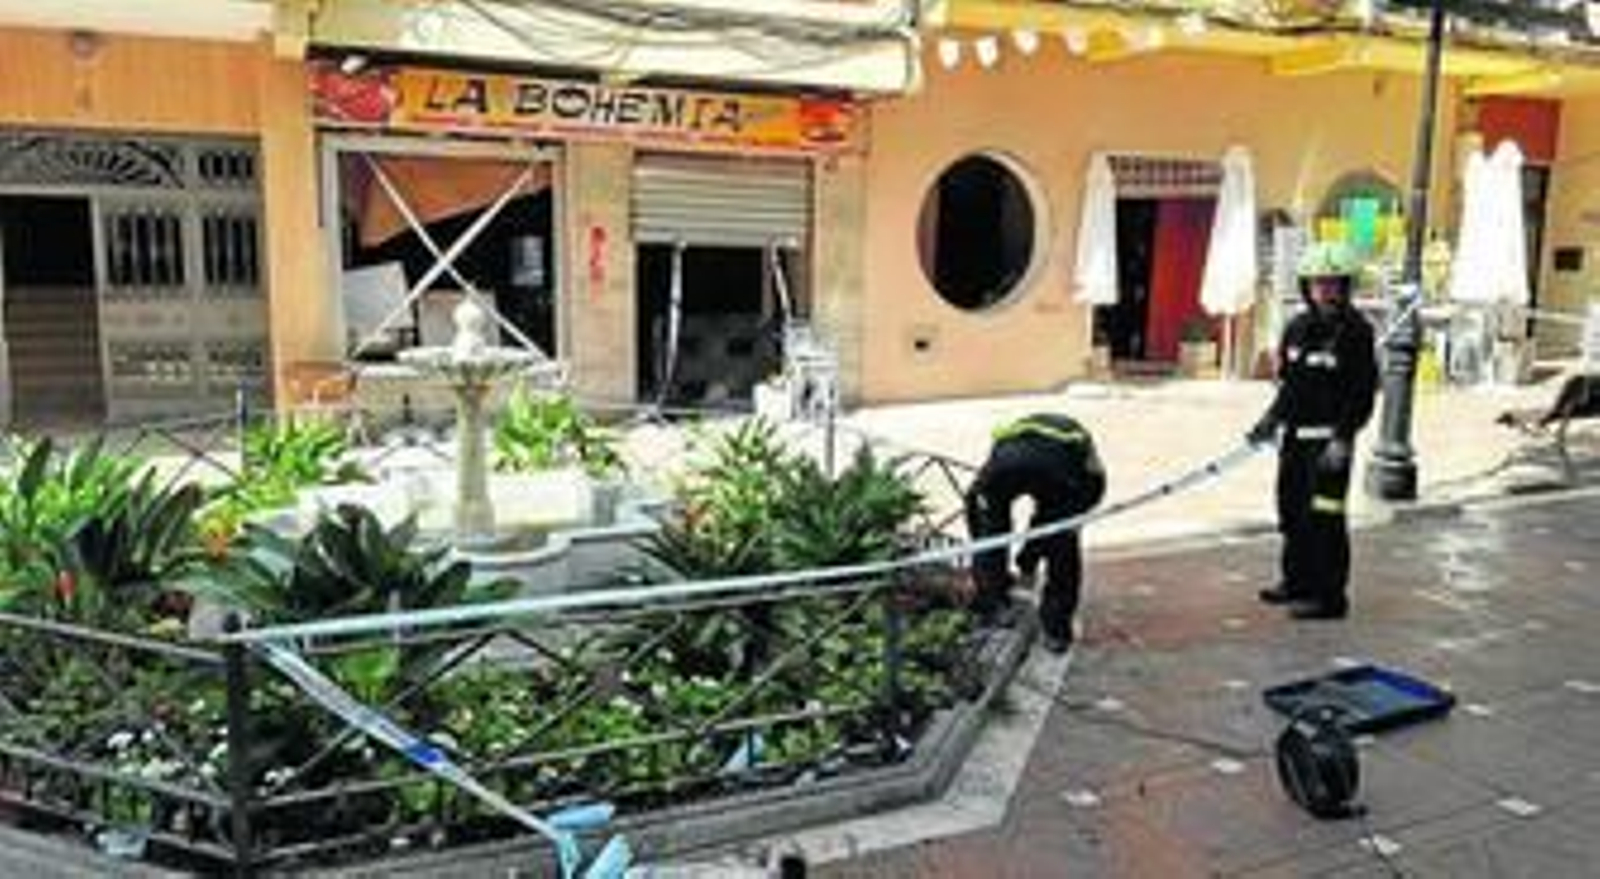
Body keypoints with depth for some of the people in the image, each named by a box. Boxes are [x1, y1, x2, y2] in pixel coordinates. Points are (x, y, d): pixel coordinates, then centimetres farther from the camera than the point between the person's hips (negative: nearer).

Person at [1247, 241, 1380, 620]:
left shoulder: (1355, 331, -10)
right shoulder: (1297, 328, 11)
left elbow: (1364, 393, -13)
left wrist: (1344, 439, -20)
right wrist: (1272, 418, 9)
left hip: (1330, 439, -8)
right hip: (1295, 436, 8)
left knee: (1324, 518, -7)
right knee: (1292, 511, 16)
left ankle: (1329, 597, 0)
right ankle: (1298, 581, 32)